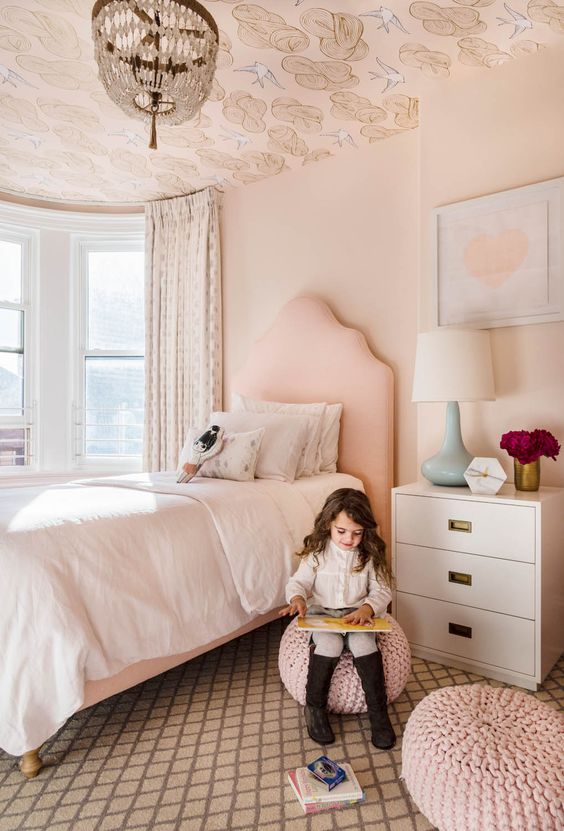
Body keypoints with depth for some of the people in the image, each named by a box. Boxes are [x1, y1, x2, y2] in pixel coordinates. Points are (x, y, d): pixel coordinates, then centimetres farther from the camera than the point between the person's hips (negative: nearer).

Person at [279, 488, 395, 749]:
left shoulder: (370, 554, -2)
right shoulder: (317, 552, -5)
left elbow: (382, 591, -1)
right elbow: (298, 582, -4)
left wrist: (367, 608, -22)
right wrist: (297, 598, -28)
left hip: (358, 614, 1)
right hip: (322, 613, -1)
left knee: (363, 643, -29)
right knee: (329, 644, -29)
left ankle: (378, 711, -11)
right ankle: (314, 707, -8)